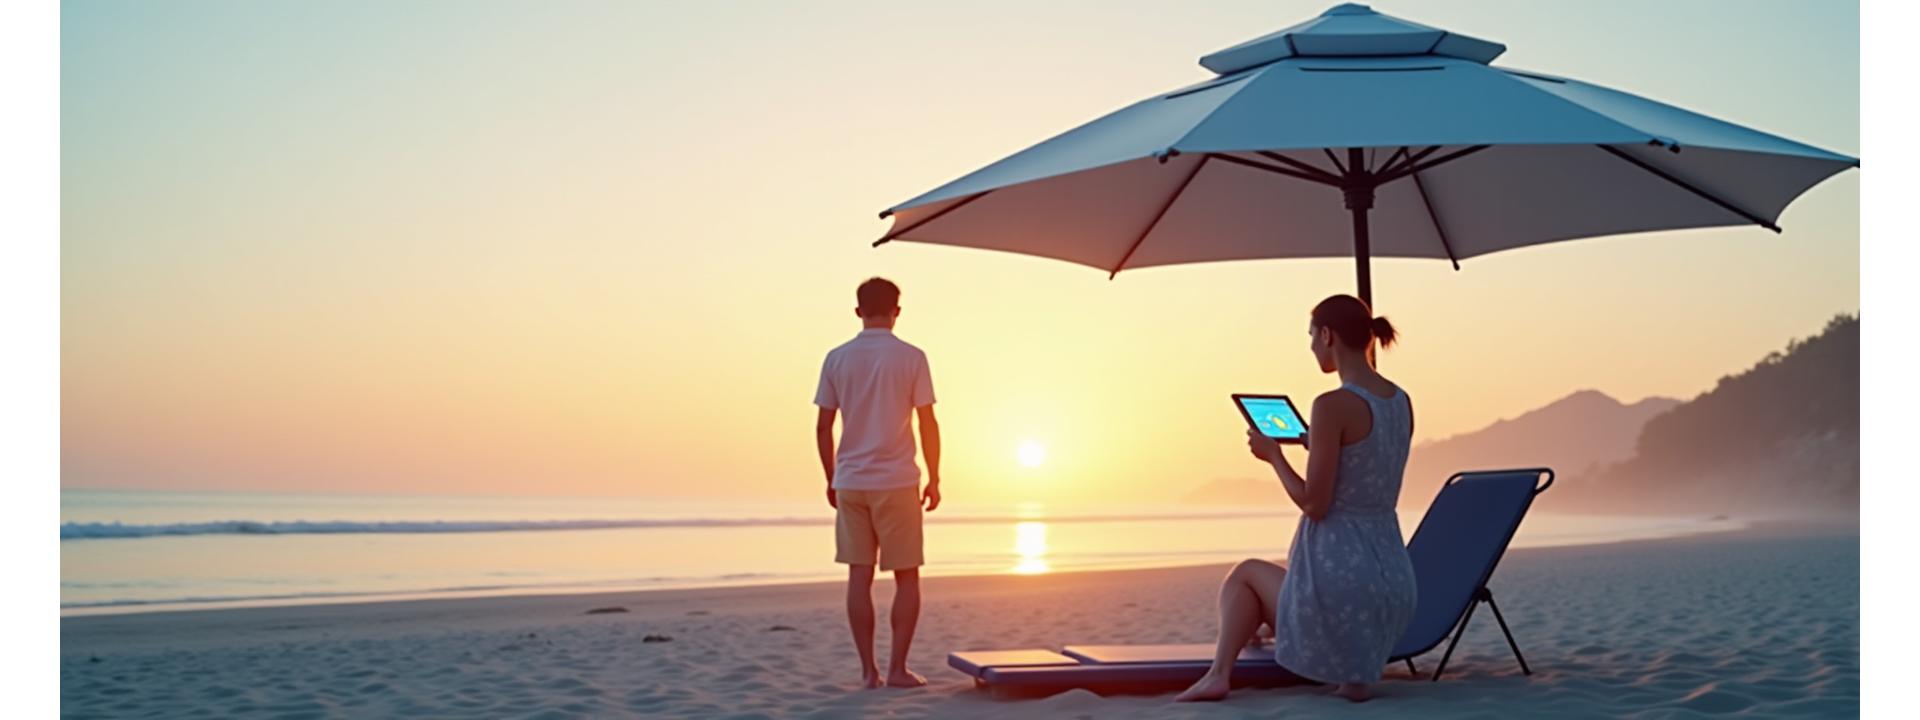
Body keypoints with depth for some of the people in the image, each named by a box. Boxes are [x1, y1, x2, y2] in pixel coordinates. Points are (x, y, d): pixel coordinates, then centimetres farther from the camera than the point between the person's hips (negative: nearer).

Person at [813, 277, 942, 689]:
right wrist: (934, 479, 5)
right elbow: (928, 424, -5)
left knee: (859, 575, 5)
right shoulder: (911, 358, -5)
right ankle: (897, 668, 2)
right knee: (906, 576, 5)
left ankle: (868, 670, 6)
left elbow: (823, 427, 5)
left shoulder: (837, 359, 3)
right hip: (897, 481, -3)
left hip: (850, 482, 3)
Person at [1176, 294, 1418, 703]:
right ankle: (1353, 672, 18)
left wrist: (1273, 455, -2)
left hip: (1338, 574, -8)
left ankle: (1219, 673, 9)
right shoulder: (1402, 403, 7)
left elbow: (1314, 505, -16)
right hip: (1392, 574, 8)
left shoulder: (1332, 406, -17)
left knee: (1245, 574, 23)